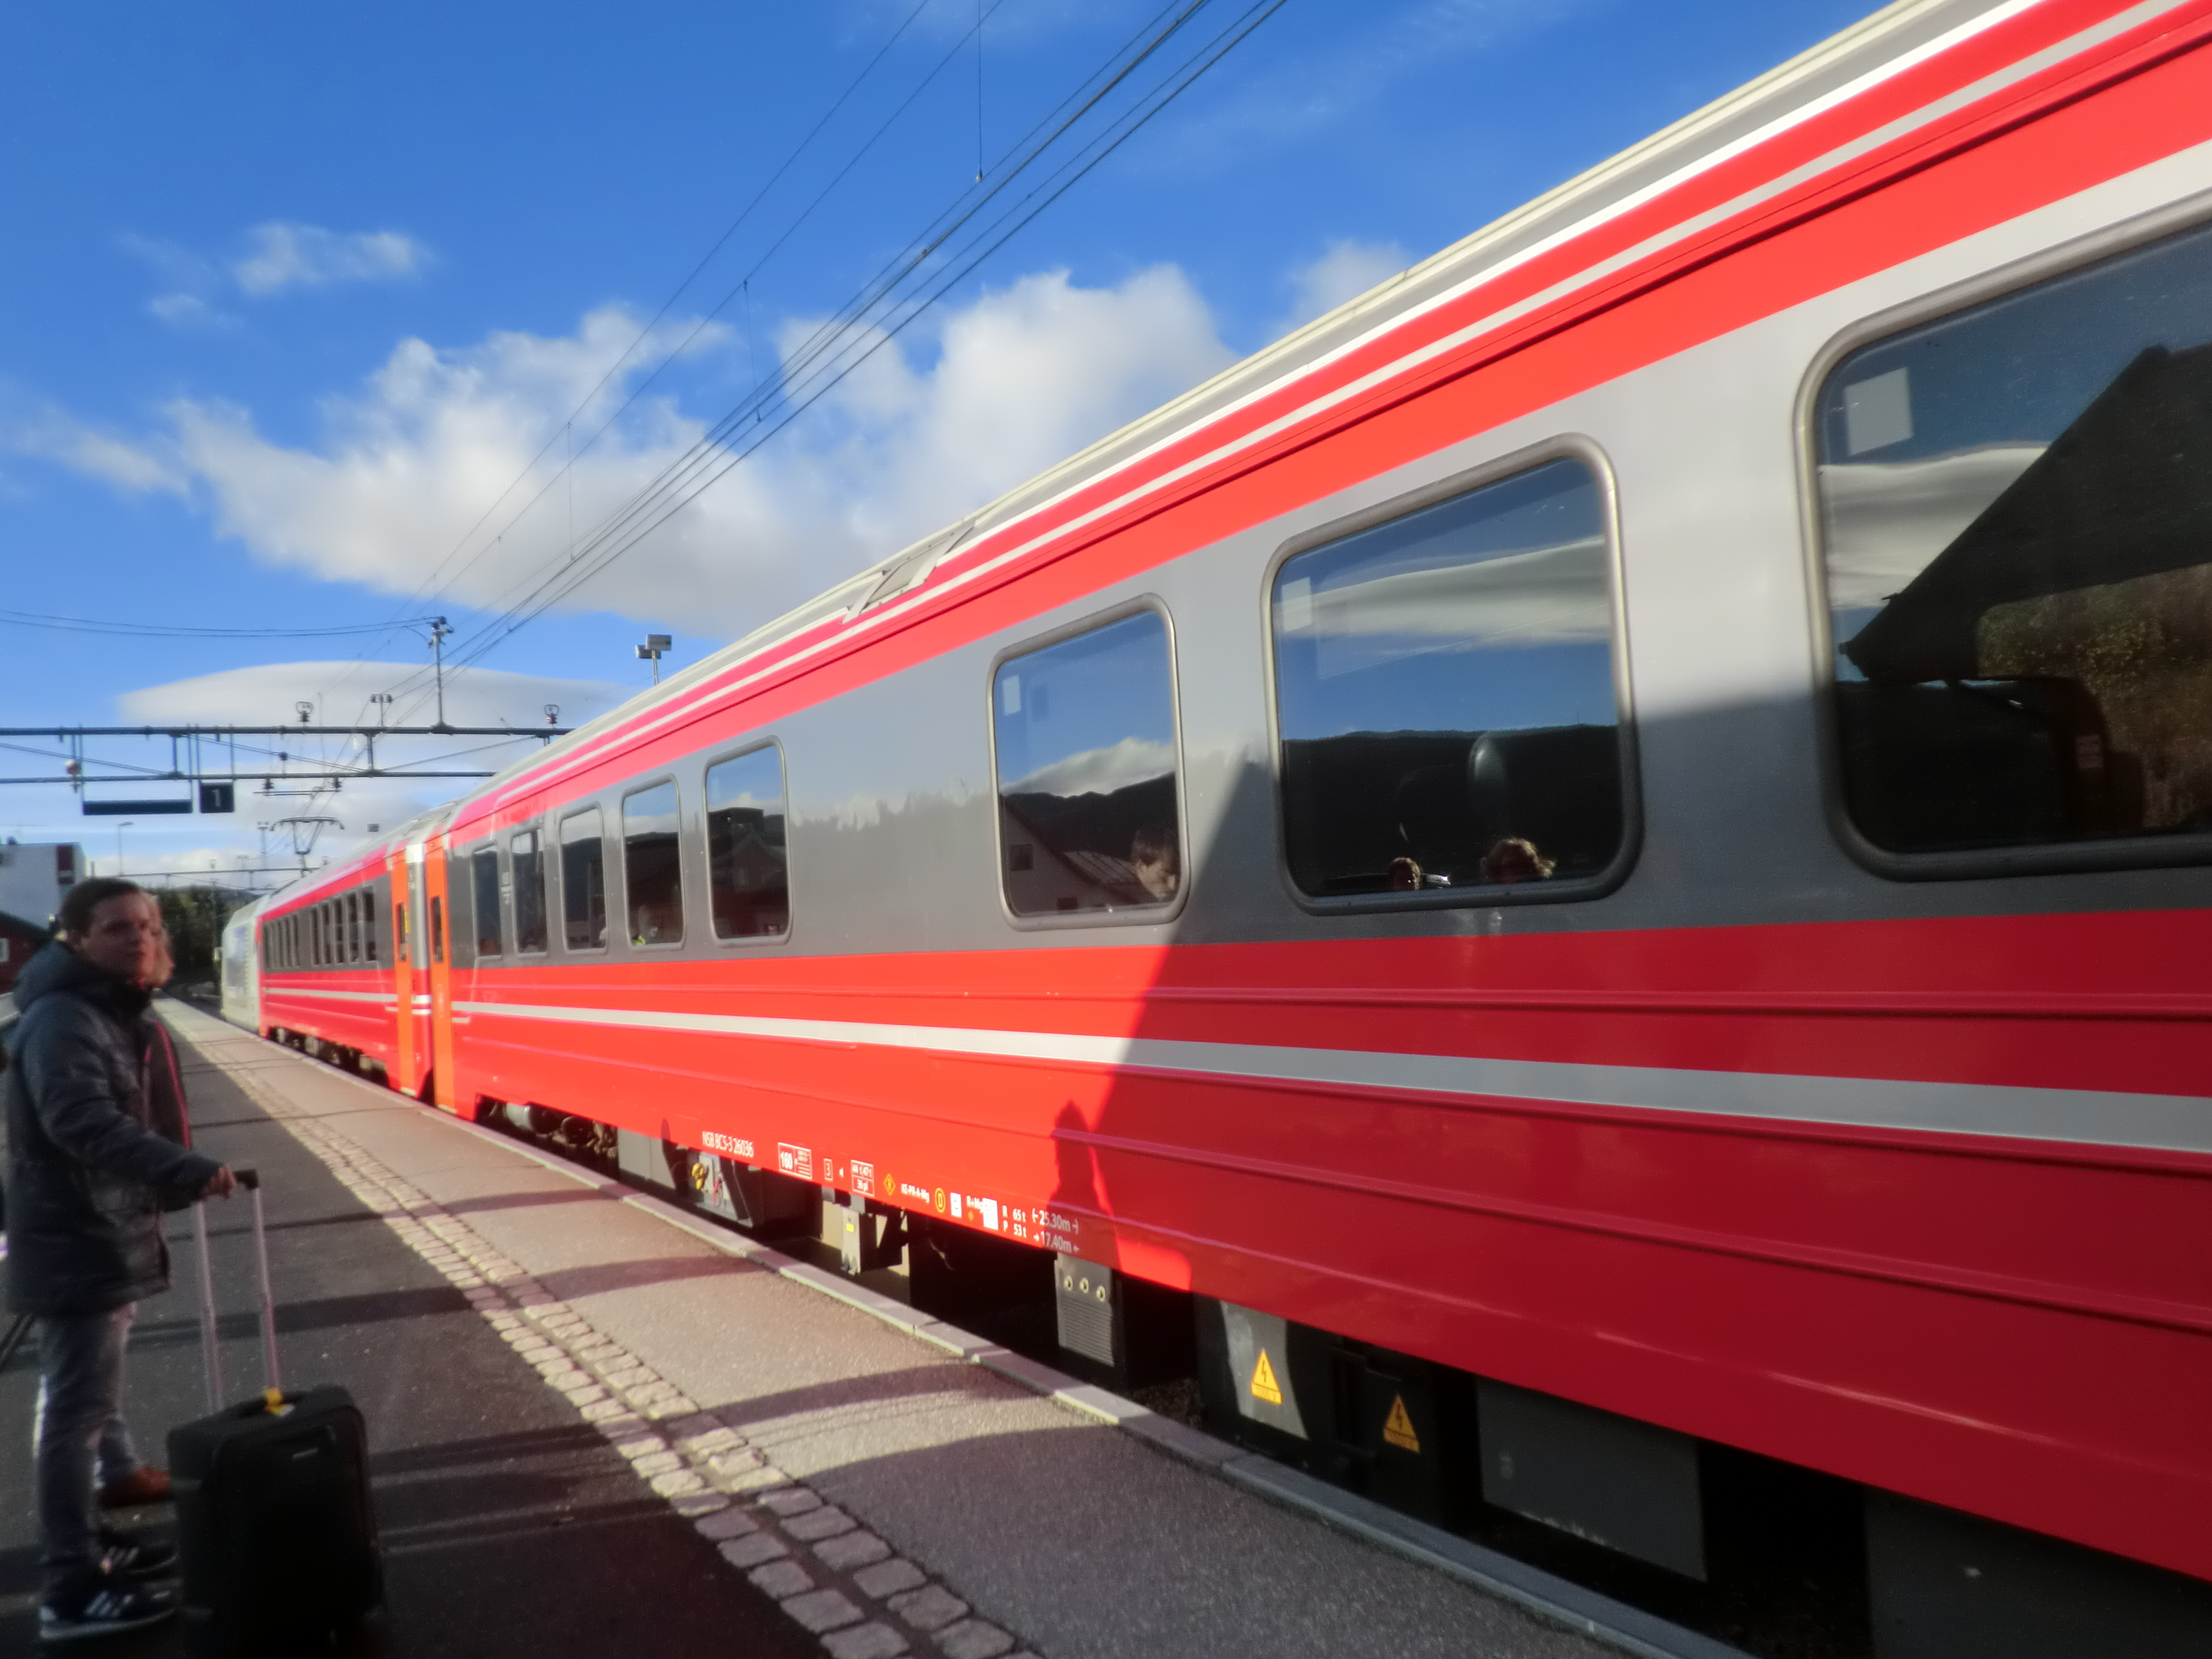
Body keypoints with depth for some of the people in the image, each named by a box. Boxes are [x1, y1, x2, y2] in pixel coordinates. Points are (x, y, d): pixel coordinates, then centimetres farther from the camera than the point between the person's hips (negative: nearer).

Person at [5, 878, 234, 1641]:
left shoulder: (124, 1015, 12)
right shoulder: (62, 1019, -21)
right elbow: (88, 1127, -35)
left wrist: (176, 1181, 25)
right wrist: (193, 1172, -44)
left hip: (109, 1233, 11)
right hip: (74, 1244, -11)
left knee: (93, 1392, 20)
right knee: (75, 1409, -5)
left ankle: (90, 1541, 34)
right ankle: (72, 1590, 2)